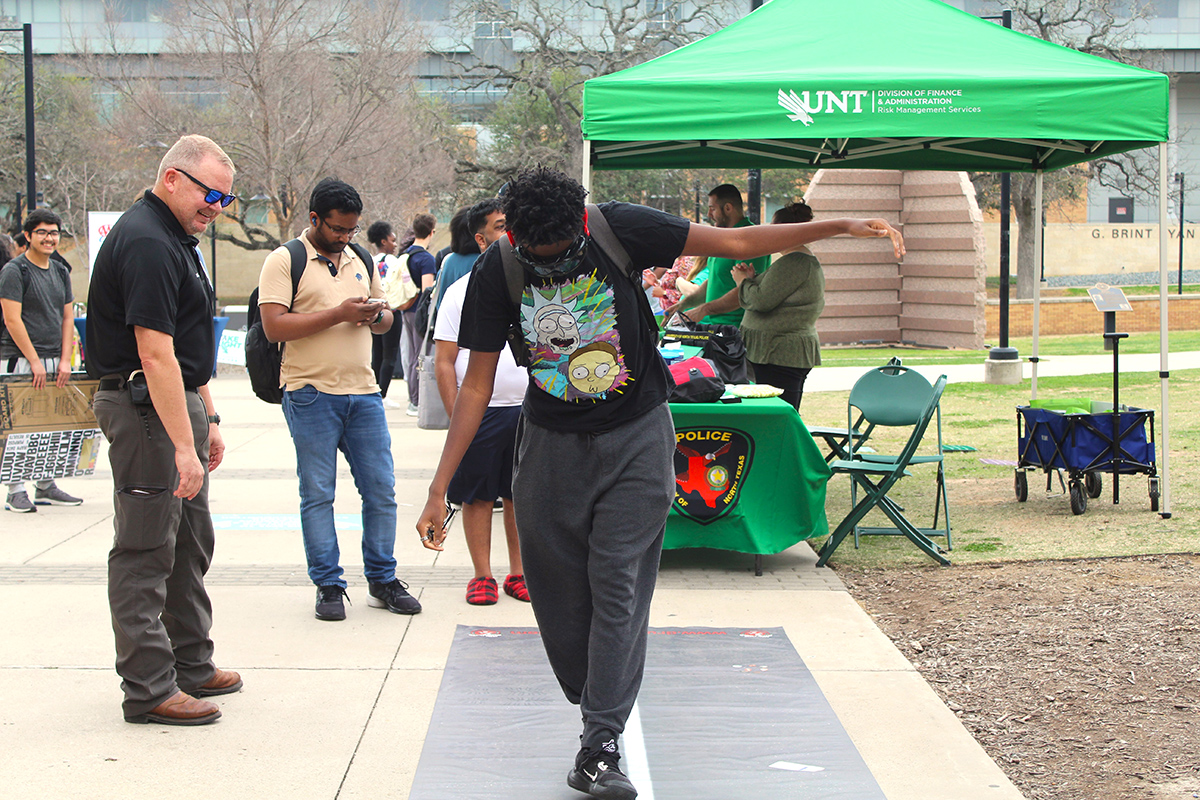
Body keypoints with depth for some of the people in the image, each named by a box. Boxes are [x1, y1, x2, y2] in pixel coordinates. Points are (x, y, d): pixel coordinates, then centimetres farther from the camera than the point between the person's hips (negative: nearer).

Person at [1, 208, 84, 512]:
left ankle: (46, 486, 16)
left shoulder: (61, 272, 14)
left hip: (53, 360, 7)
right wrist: (34, 361, -15)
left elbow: (67, 317, 14)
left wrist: (64, 360, 2)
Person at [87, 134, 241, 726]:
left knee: (190, 543, 17)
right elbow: (155, 354, -25)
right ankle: (149, 689, -1)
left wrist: (207, 420, 22)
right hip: (145, 409, -11)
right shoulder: (146, 243, -19)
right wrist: (184, 445, -27)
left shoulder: (176, 239, 16)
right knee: (146, 551, -5)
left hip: (177, 403, 11)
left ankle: (191, 666, 27)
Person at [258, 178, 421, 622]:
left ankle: (383, 580, 15)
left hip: (363, 392, 5)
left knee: (381, 489, 5)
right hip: (311, 393, -5)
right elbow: (274, 326, -14)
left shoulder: (361, 261, 16)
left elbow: (385, 319, 23)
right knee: (317, 493, 0)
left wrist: (377, 315, -2)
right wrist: (338, 314, -17)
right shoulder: (284, 261, -3)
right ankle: (328, 586, 8)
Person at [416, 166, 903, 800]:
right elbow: (477, 385, -5)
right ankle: (594, 708, 23)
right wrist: (439, 490, -9)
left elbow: (736, 242, -9)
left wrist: (842, 227, -16)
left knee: (619, 587, -8)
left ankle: (600, 746, -7)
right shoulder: (496, 273, -11)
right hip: (552, 445, 2)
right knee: (561, 595, 3)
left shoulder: (619, 230, -14)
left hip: (636, 439, -1)